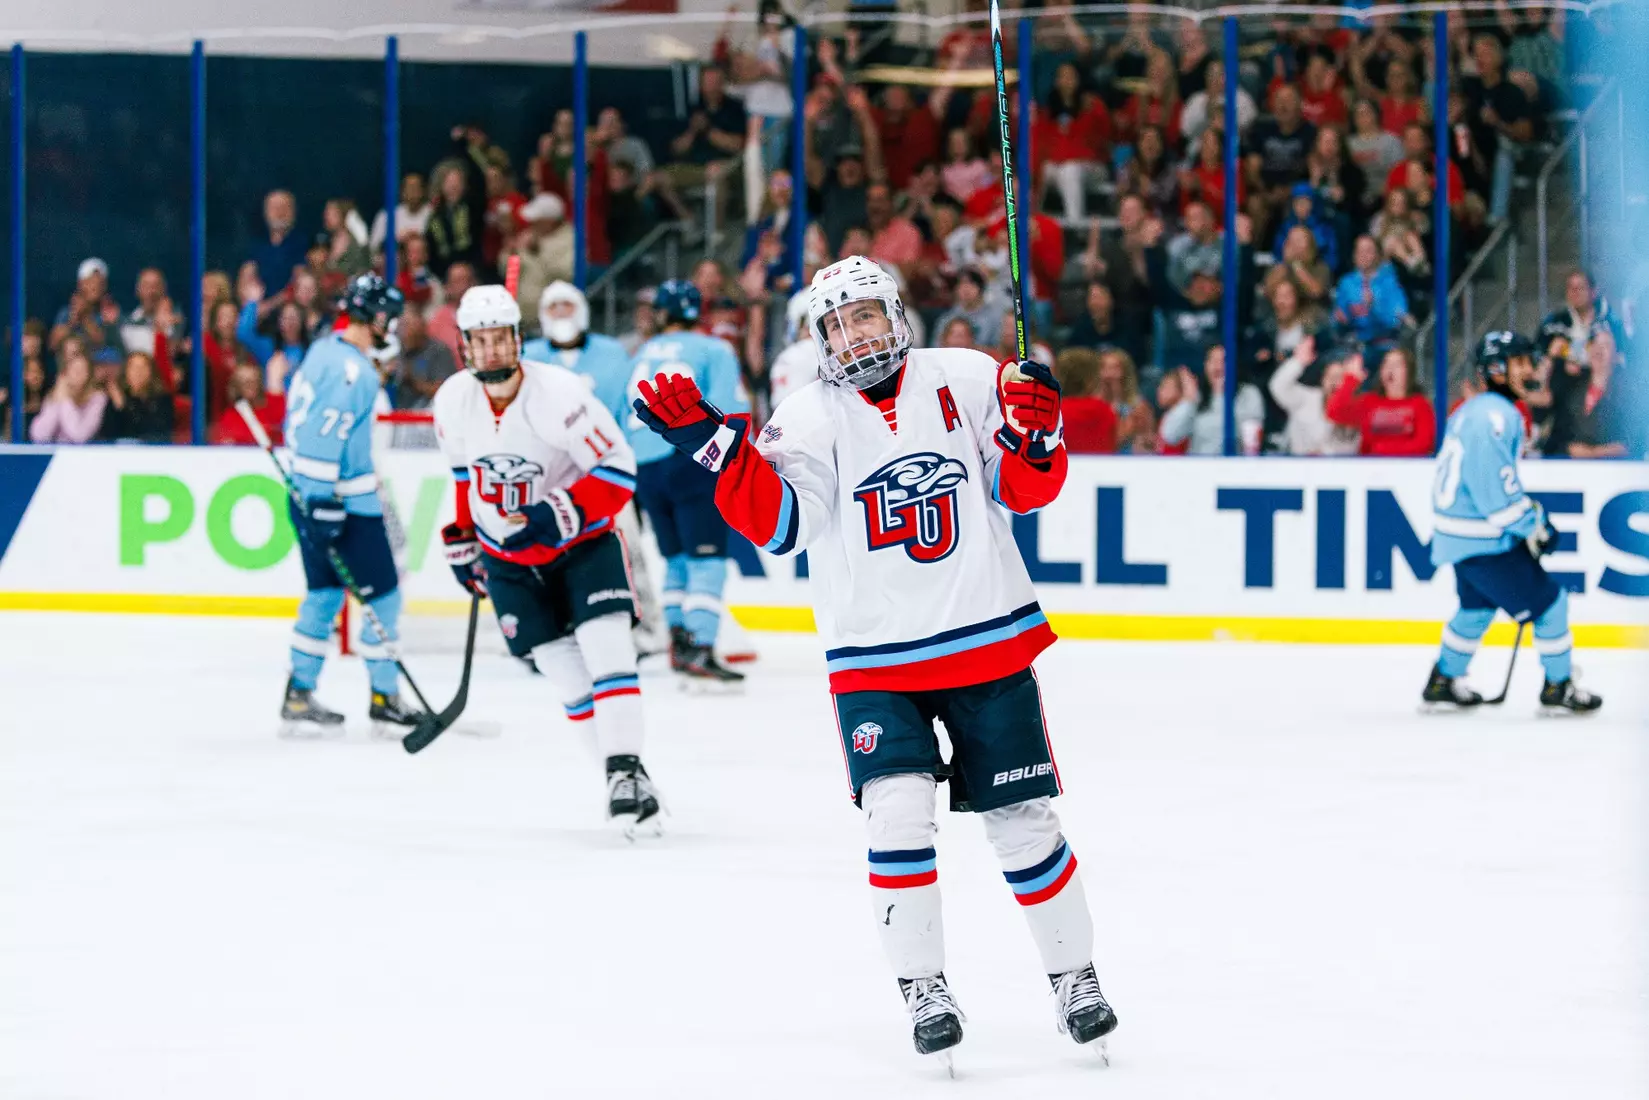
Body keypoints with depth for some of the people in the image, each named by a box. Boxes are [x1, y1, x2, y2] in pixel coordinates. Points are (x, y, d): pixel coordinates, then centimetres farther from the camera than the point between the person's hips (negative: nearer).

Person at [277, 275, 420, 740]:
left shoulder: (324, 350, 8)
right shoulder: (355, 371, -21)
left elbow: (302, 418, 18)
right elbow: (325, 436, -26)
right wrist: (325, 506, -25)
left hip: (309, 495, 10)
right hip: (346, 505, -10)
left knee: (325, 593, 16)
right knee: (383, 597, 1)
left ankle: (298, 700, 16)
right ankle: (385, 704, 7)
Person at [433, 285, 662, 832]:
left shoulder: (559, 393, -24)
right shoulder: (453, 401, -7)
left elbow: (618, 470, -23)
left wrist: (563, 513, -32)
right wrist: (462, 537, 16)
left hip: (582, 540, -4)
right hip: (508, 557, 4)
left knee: (606, 648, -20)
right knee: (567, 676, -1)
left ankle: (627, 771, -21)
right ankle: (620, 781, 5)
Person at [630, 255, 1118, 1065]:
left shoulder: (968, 382, 0)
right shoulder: (811, 419, -2)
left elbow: (1024, 489, 2)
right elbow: (775, 523, -15)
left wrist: (1032, 435, -19)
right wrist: (708, 443, -26)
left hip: (989, 644, 1)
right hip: (875, 661, -1)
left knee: (1024, 822, 5)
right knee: (897, 813, -16)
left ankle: (1074, 974, 22)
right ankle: (923, 990, -2)